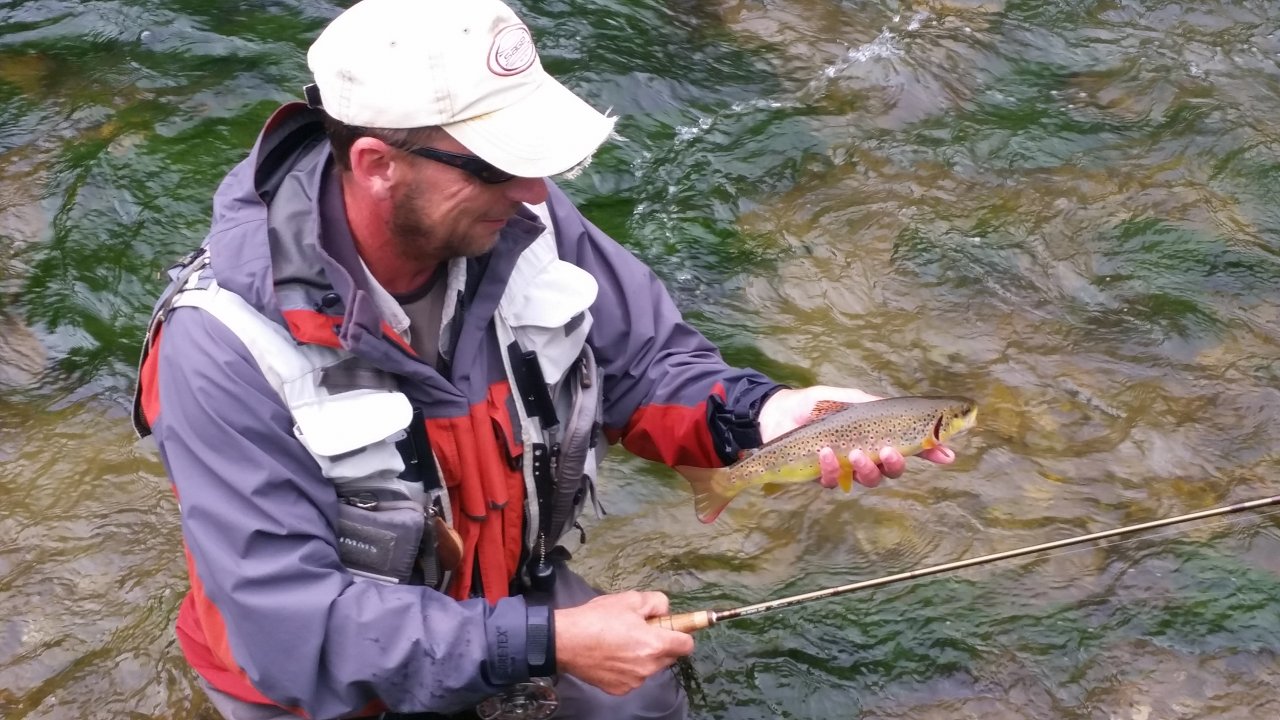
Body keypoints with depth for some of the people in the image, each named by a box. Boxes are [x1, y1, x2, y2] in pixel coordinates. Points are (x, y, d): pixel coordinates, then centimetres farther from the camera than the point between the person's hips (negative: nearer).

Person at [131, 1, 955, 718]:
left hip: (503, 593, 5)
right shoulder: (230, 343, -33)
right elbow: (289, 627, -34)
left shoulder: (521, 223, -18)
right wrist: (547, 642, -38)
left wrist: (761, 416, -26)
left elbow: (645, 361, -4)